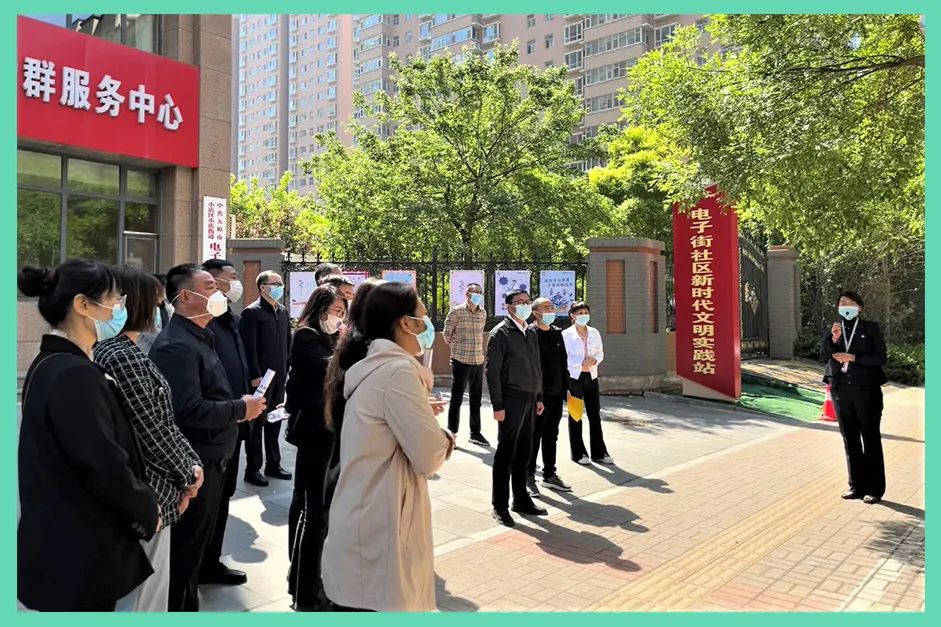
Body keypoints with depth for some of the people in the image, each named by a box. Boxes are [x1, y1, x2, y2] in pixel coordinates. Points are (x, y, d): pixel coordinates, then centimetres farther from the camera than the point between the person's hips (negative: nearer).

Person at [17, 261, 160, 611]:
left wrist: (141, 504, 10)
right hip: (80, 556, -9)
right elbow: (106, 467, -24)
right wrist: (147, 510, -7)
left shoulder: (50, 363, 6)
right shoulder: (74, 375, -24)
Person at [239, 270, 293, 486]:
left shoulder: (283, 312, 12)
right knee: (257, 423, 3)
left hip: (279, 376, 7)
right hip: (260, 377, -6)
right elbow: (249, 347, -14)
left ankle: (273, 464, 27)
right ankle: (253, 469, 14)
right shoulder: (251, 313, -9)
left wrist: (286, 368, 9)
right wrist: (255, 375, -17)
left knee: (275, 421, 15)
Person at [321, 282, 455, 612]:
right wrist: (446, 436, 0)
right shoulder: (397, 370, -18)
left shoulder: (372, 367, 12)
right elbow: (429, 457, -19)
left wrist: (424, 415, 6)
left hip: (362, 528, 10)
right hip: (377, 536, -9)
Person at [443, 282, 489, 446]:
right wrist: (456, 348, 4)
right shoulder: (457, 311, -8)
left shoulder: (483, 313, 8)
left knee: (476, 399, 12)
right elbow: (447, 333, -2)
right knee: (456, 399, 2)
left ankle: (475, 433, 23)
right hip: (461, 361, -5)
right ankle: (452, 433, 12)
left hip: (478, 361, 5)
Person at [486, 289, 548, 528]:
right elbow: (493, 370, -11)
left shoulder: (531, 333, 14)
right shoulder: (500, 333, -7)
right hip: (511, 400, -7)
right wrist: (498, 406, -15)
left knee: (523, 452, 14)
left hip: (529, 399, 7)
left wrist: (539, 397, 16)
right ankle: (500, 506, 9)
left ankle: (521, 500, 26)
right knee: (505, 454, 0)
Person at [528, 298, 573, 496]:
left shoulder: (557, 333, 13)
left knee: (551, 436, 16)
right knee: (534, 437, 3)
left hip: (556, 395, 7)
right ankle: (529, 476, 15)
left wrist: (566, 387, 12)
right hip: (538, 396, -7)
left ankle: (550, 475, 28)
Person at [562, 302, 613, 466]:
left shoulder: (594, 333, 6)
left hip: (591, 377, 4)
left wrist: (595, 360, -11)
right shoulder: (566, 334, -7)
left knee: (595, 415, 6)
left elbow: (600, 353, 11)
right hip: (574, 377, -4)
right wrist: (581, 363, -20)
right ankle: (578, 453, 17)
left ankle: (599, 453, 15)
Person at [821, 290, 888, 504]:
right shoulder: (831, 330, 8)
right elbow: (823, 357, -2)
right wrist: (833, 340, -16)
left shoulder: (871, 328, 0)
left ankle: (874, 488, 10)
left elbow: (880, 358, -7)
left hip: (866, 390, -3)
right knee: (849, 439, 10)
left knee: (870, 438, 2)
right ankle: (856, 486, 20)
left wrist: (853, 357, -16)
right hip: (841, 390, 4)